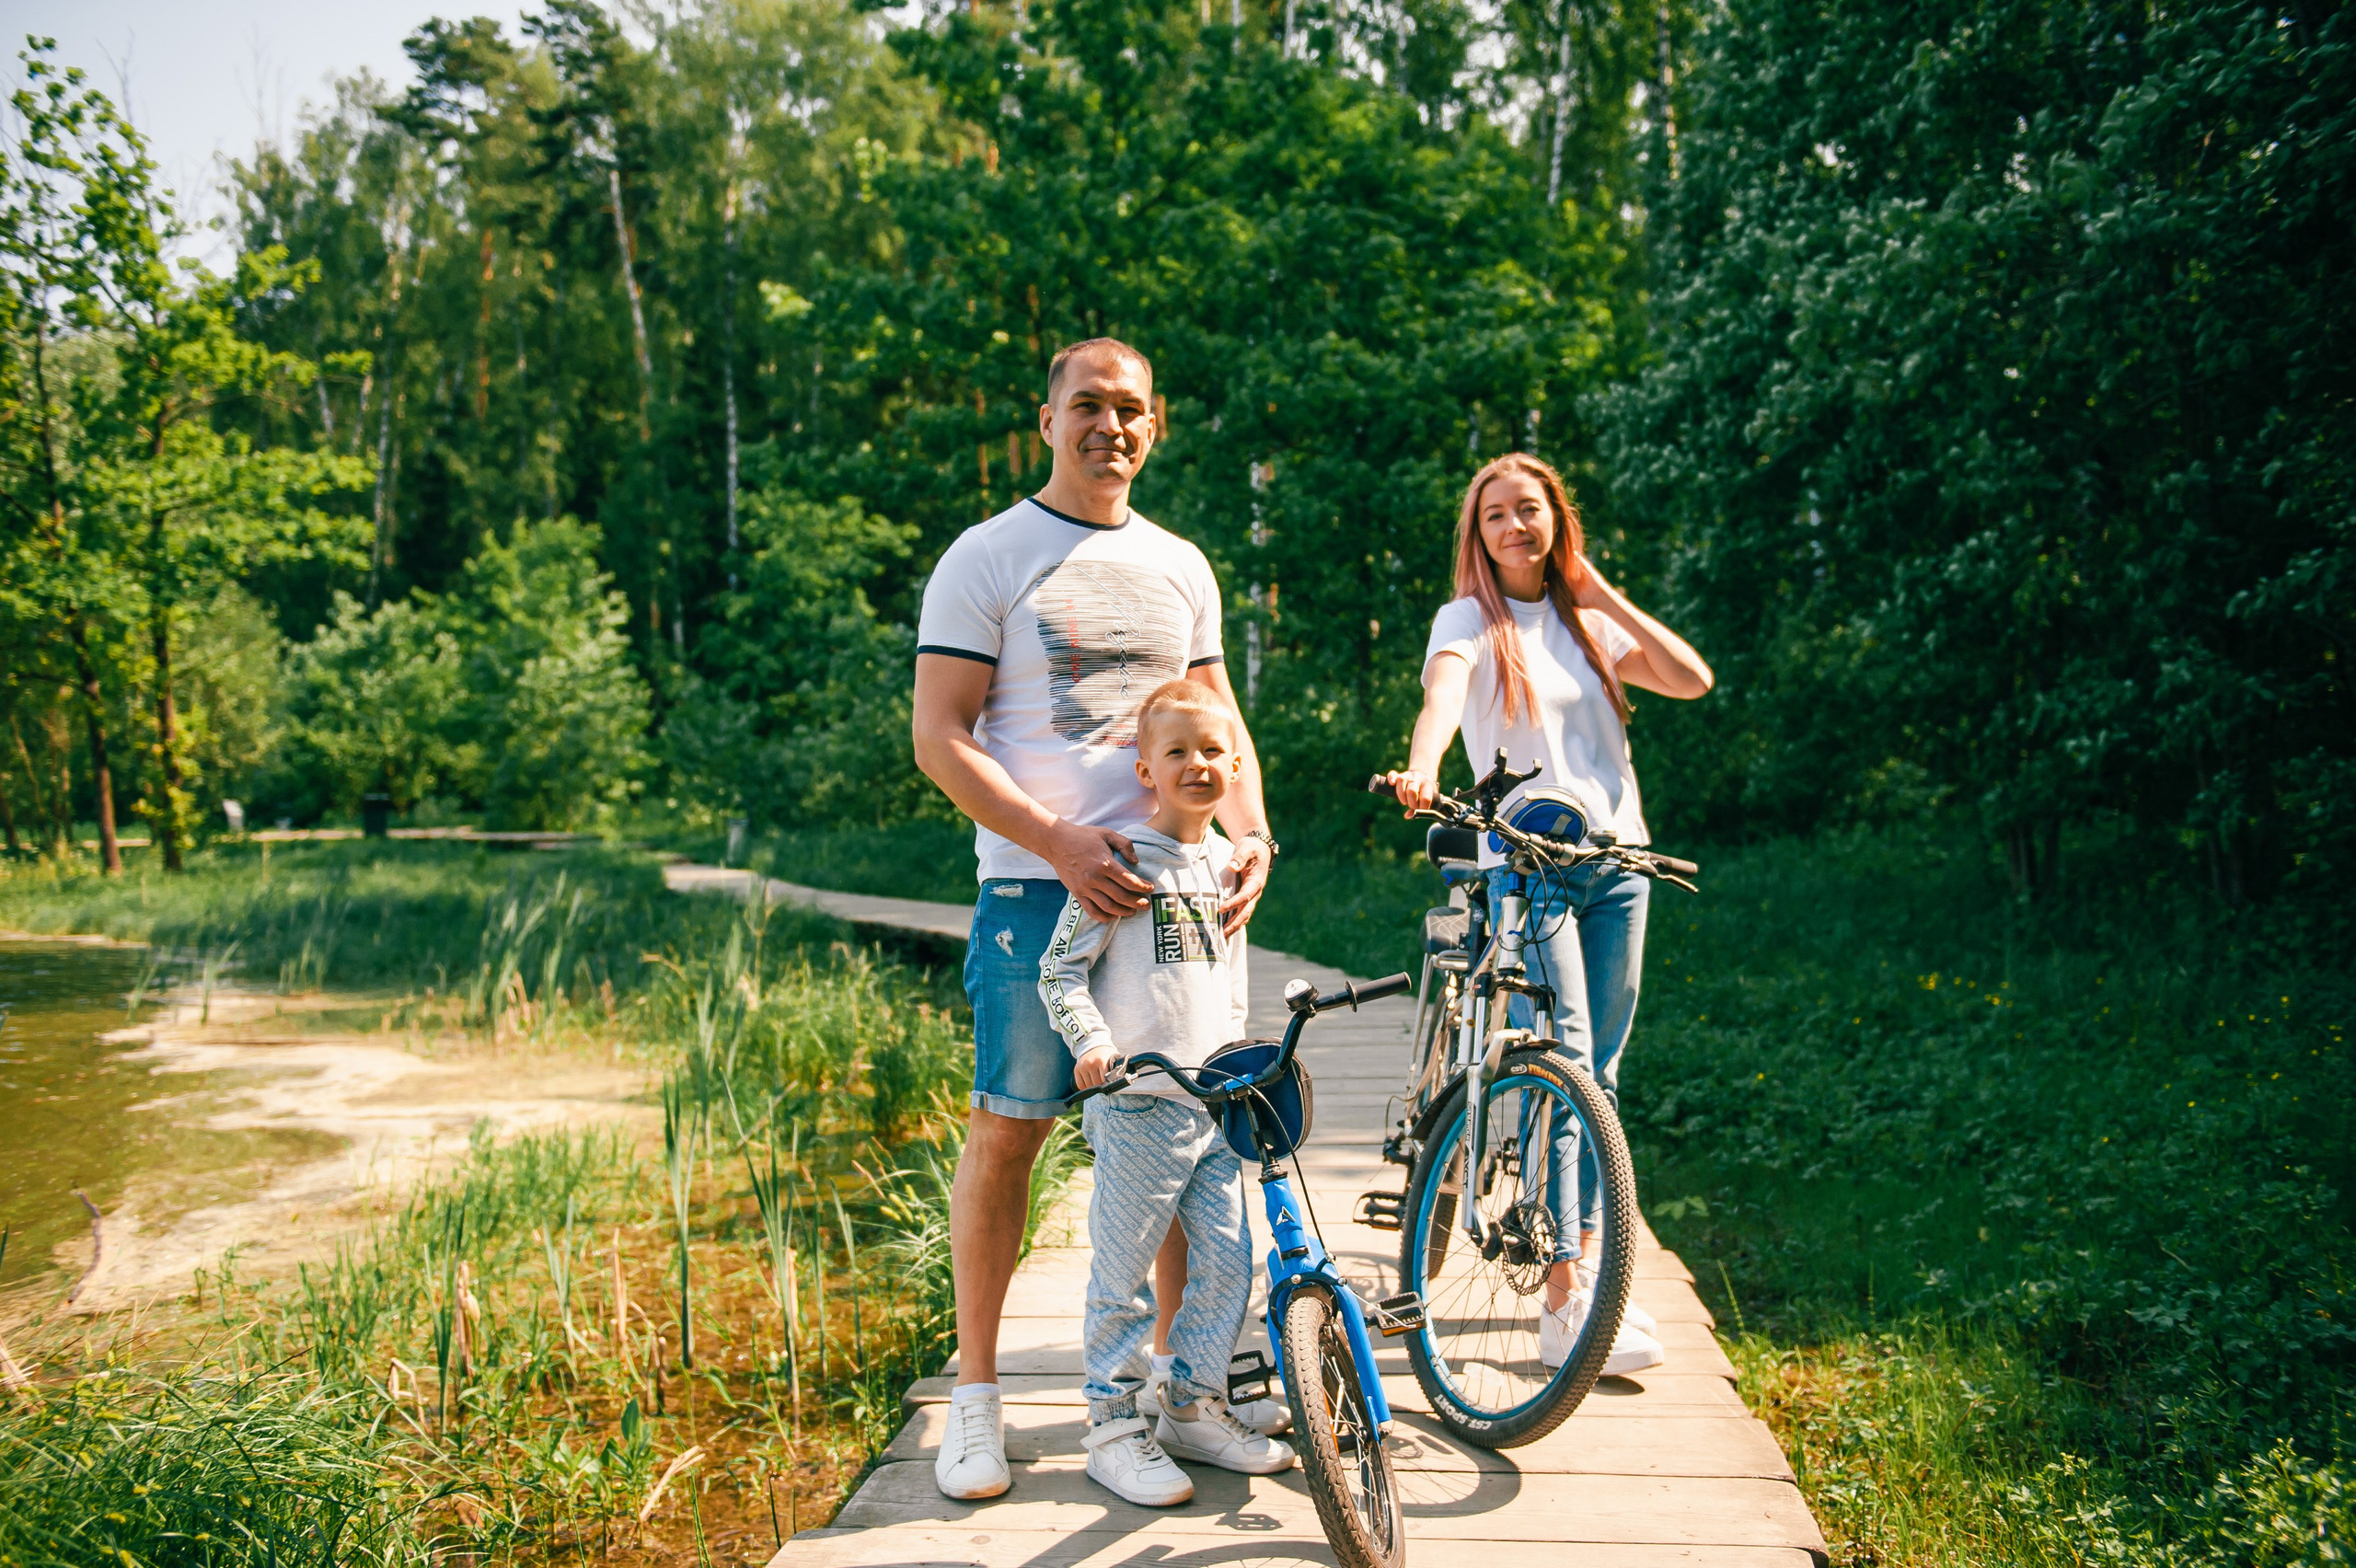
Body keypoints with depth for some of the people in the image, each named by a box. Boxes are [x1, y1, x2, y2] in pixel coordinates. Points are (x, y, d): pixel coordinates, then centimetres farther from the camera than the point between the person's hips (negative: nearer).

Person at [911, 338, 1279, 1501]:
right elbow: (940, 738, -7)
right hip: (1038, 889, -4)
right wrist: (1062, 844, -19)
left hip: (1176, 886, 5)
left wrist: (1252, 835, -1)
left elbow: (1220, 720, 18)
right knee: (1007, 1130, 0)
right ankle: (974, 1394, 15)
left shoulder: (1180, 566, 16)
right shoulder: (987, 559, -1)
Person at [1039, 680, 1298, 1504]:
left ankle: (1194, 1409, 26)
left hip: (1219, 1103, 6)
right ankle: (1113, 1426, 16)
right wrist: (1091, 1043, -22)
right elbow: (1059, 970, -8)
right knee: (1122, 1274, 1)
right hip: (1139, 1103, -6)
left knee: (1226, 1263, 9)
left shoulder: (1229, 863, 12)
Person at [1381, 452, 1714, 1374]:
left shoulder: (1588, 621, 15)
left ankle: (1585, 1263, 18)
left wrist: (1602, 593, 5)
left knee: (1600, 1072, 7)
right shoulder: (1470, 621, 2)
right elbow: (1443, 691, -20)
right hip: (1526, 868, -5)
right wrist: (1421, 768, -41)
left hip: (1615, 864, 5)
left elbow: (1693, 679, 5)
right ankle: (1565, 1307, -12)